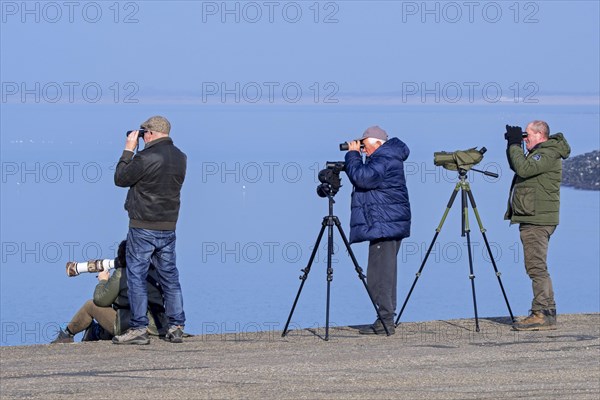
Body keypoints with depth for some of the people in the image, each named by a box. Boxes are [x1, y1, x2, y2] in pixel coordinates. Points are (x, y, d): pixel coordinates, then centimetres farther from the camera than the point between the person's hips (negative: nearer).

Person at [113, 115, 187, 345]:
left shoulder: (146, 157, -17)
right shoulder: (180, 158, 6)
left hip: (143, 228, -7)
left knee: (136, 276, -1)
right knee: (170, 277, 11)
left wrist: (128, 150, 2)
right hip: (169, 227, 7)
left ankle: (138, 329, -3)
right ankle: (176, 327, 11)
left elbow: (120, 179, -7)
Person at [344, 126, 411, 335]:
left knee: (381, 272, -11)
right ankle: (386, 318, 15)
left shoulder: (384, 159, -14)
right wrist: (354, 155, 11)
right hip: (389, 224, 11)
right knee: (384, 271, 12)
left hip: (384, 225, -11)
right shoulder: (386, 157, 19)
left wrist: (353, 154, -11)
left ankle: (386, 320, -12)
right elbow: (363, 179, 24)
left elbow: (363, 178, -25)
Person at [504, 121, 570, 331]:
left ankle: (543, 314, -16)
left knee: (536, 266, -13)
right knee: (536, 267, 12)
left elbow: (524, 169, -25)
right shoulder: (540, 152, 19)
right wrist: (512, 144, 17)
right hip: (532, 218, 11)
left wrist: (515, 145, -13)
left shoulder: (548, 154, -12)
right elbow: (516, 166, 31)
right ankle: (546, 313, 14)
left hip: (537, 220, -11)